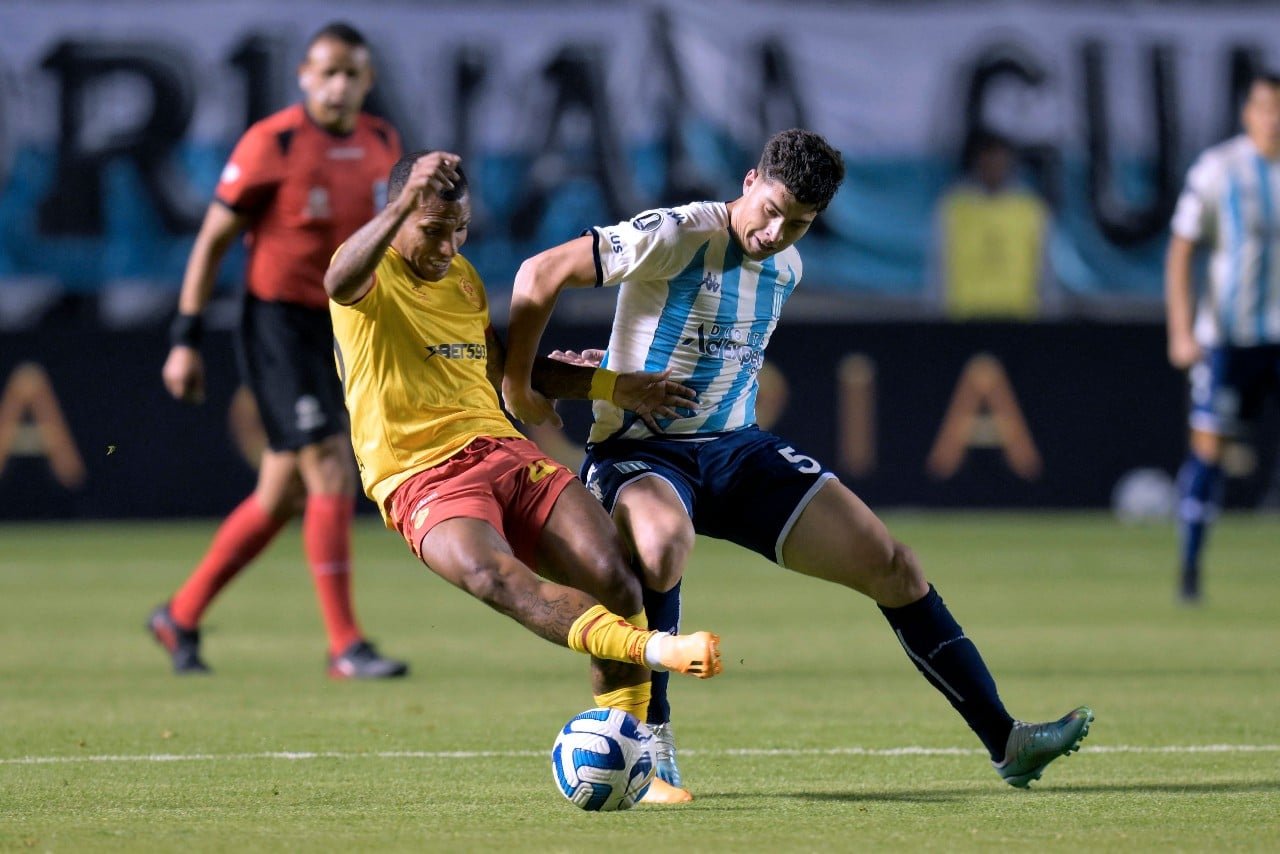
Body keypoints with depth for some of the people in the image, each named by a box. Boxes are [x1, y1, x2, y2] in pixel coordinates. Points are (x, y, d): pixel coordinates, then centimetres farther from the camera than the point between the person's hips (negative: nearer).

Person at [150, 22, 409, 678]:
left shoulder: (382, 145, 7)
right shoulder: (271, 144, -11)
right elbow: (212, 241, -6)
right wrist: (185, 340, -9)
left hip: (340, 329, 7)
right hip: (278, 322, -7)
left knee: (282, 497, 10)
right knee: (331, 473, -13)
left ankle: (181, 616, 24)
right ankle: (345, 647, -8)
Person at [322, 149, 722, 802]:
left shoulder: (463, 277, 19)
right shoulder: (371, 276, -4)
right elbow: (340, 283, -31)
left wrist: (612, 386, 25)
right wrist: (406, 203, -46)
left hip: (500, 449, 7)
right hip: (423, 479, -7)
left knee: (608, 570, -16)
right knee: (491, 572, -37)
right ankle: (654, 651, -55)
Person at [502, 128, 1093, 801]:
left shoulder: (787, 270, 8)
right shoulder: (675, 237, -16)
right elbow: (540, 275, -14)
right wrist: (517, 389, -9)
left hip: (735, 449, 7)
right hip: (637, 450, -7)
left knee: (889, 562, 0)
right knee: (663, 542, -42)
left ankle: (1003, 740, 8)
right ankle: (650, 741, -25)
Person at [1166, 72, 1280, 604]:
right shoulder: (1217, 170, -4)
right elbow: (1180, 252, -1)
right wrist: (1181, 331, -10)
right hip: (1226, 335, -2)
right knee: (1208, 444, -3)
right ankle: (1190, 567, 8)